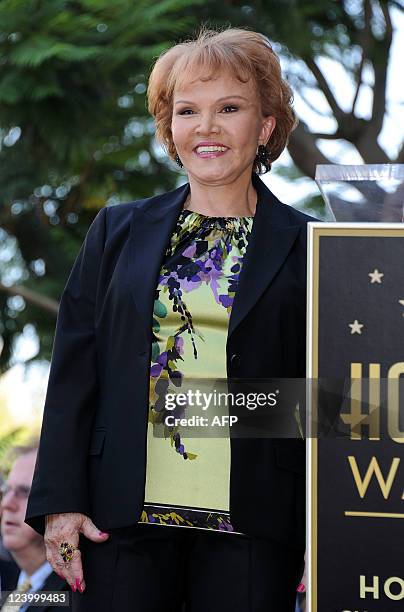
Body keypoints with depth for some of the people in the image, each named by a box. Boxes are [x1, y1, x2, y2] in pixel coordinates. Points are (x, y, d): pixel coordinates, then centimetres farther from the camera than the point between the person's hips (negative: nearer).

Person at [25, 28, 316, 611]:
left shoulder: (306, 248, 4)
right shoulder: (117, 232, 10)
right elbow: (73, 372, 8)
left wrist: (321, 540, -2)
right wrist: (60, 502, 0)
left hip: (251, 528, -1)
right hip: (124, 517, 2)